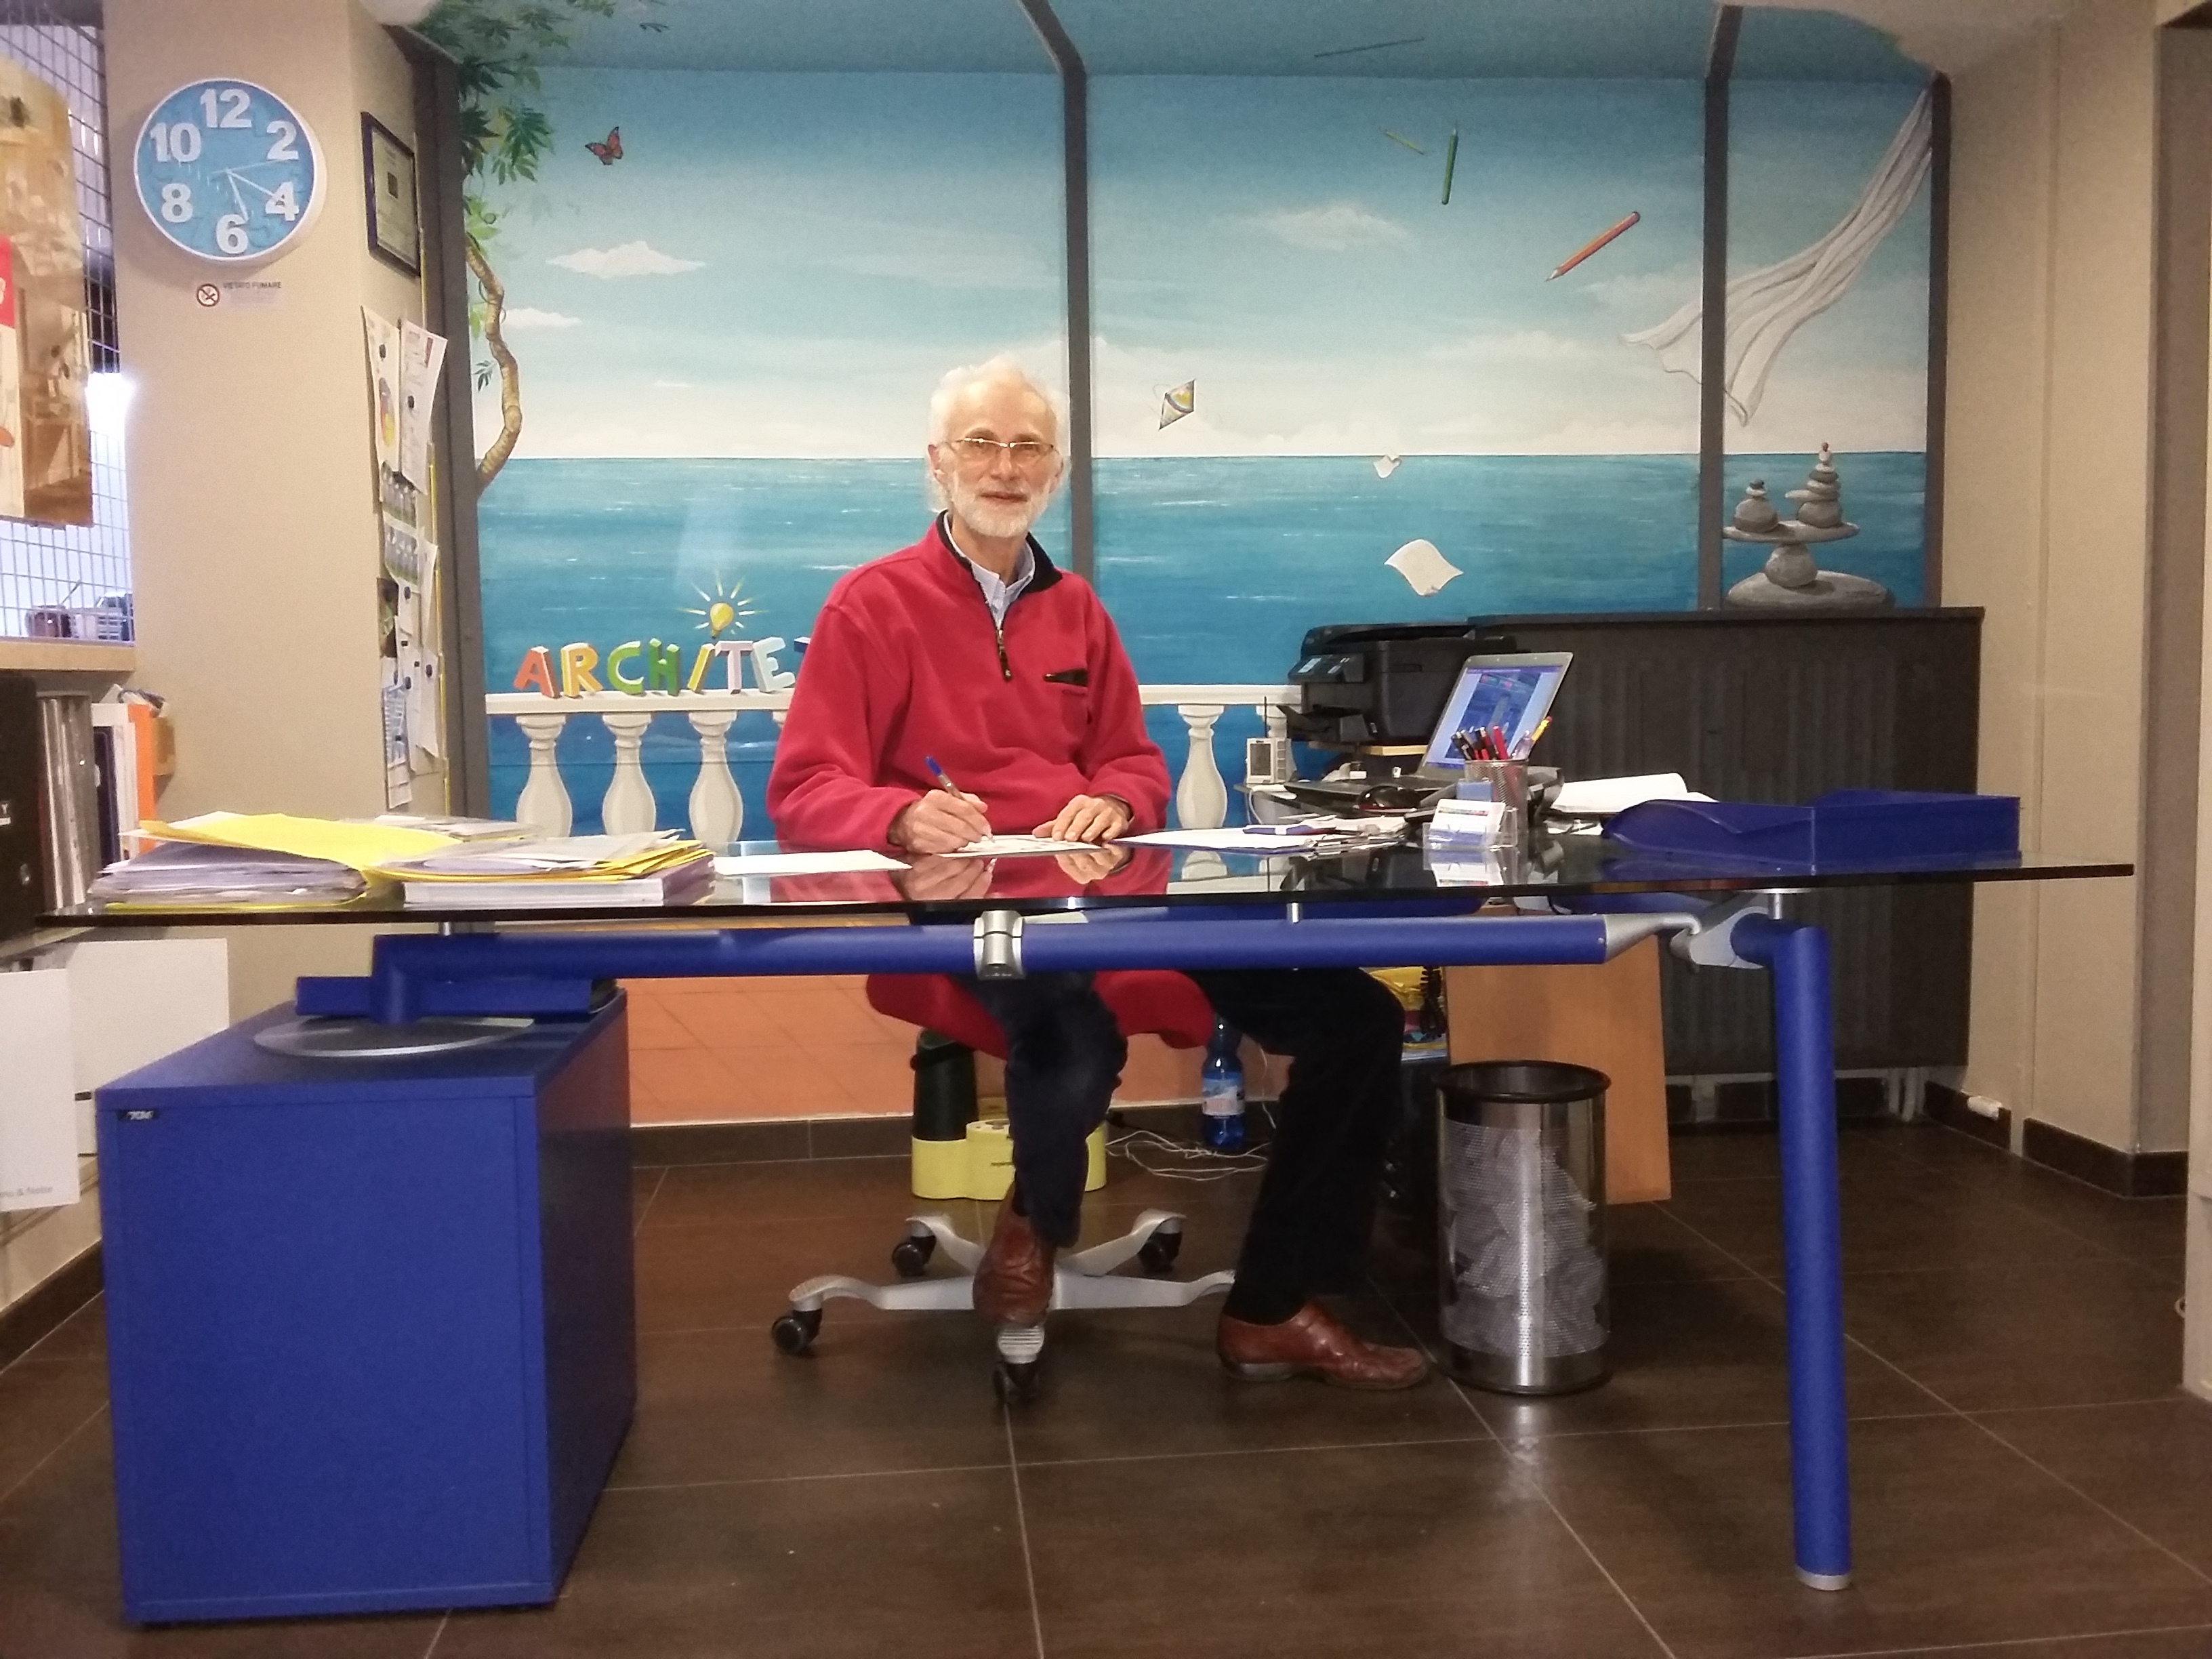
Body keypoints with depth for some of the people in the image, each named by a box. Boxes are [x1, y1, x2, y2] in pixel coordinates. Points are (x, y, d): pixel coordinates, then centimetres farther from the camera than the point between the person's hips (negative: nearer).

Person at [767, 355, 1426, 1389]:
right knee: (1075, 1034, -41)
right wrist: (905, 816, -23)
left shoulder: (1076, 609, 21)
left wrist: (1112, 804, -3)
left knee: (1356, 1020, -7)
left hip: (1098, 888, 6)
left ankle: (1275, 1311, 6)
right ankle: (1033, 1220, -3)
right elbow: (805, 791, -1)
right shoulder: (874, 604, 4)